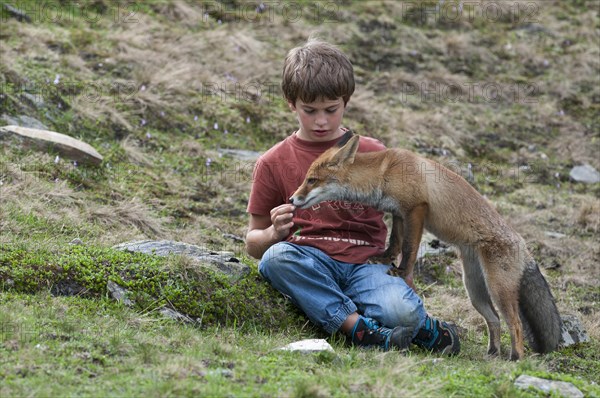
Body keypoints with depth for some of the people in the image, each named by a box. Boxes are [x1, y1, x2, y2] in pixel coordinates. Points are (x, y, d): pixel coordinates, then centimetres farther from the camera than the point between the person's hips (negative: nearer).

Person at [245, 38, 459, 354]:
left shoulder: (372, 154, 12)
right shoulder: (273, 163, 10)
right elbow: (253, 244, 13)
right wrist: (274, 233, -12)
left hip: (365, 261, 0)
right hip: (308, 263, 1)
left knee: (403, 312, -33)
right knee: (275, 257, -36)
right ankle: (361, 328, -31)